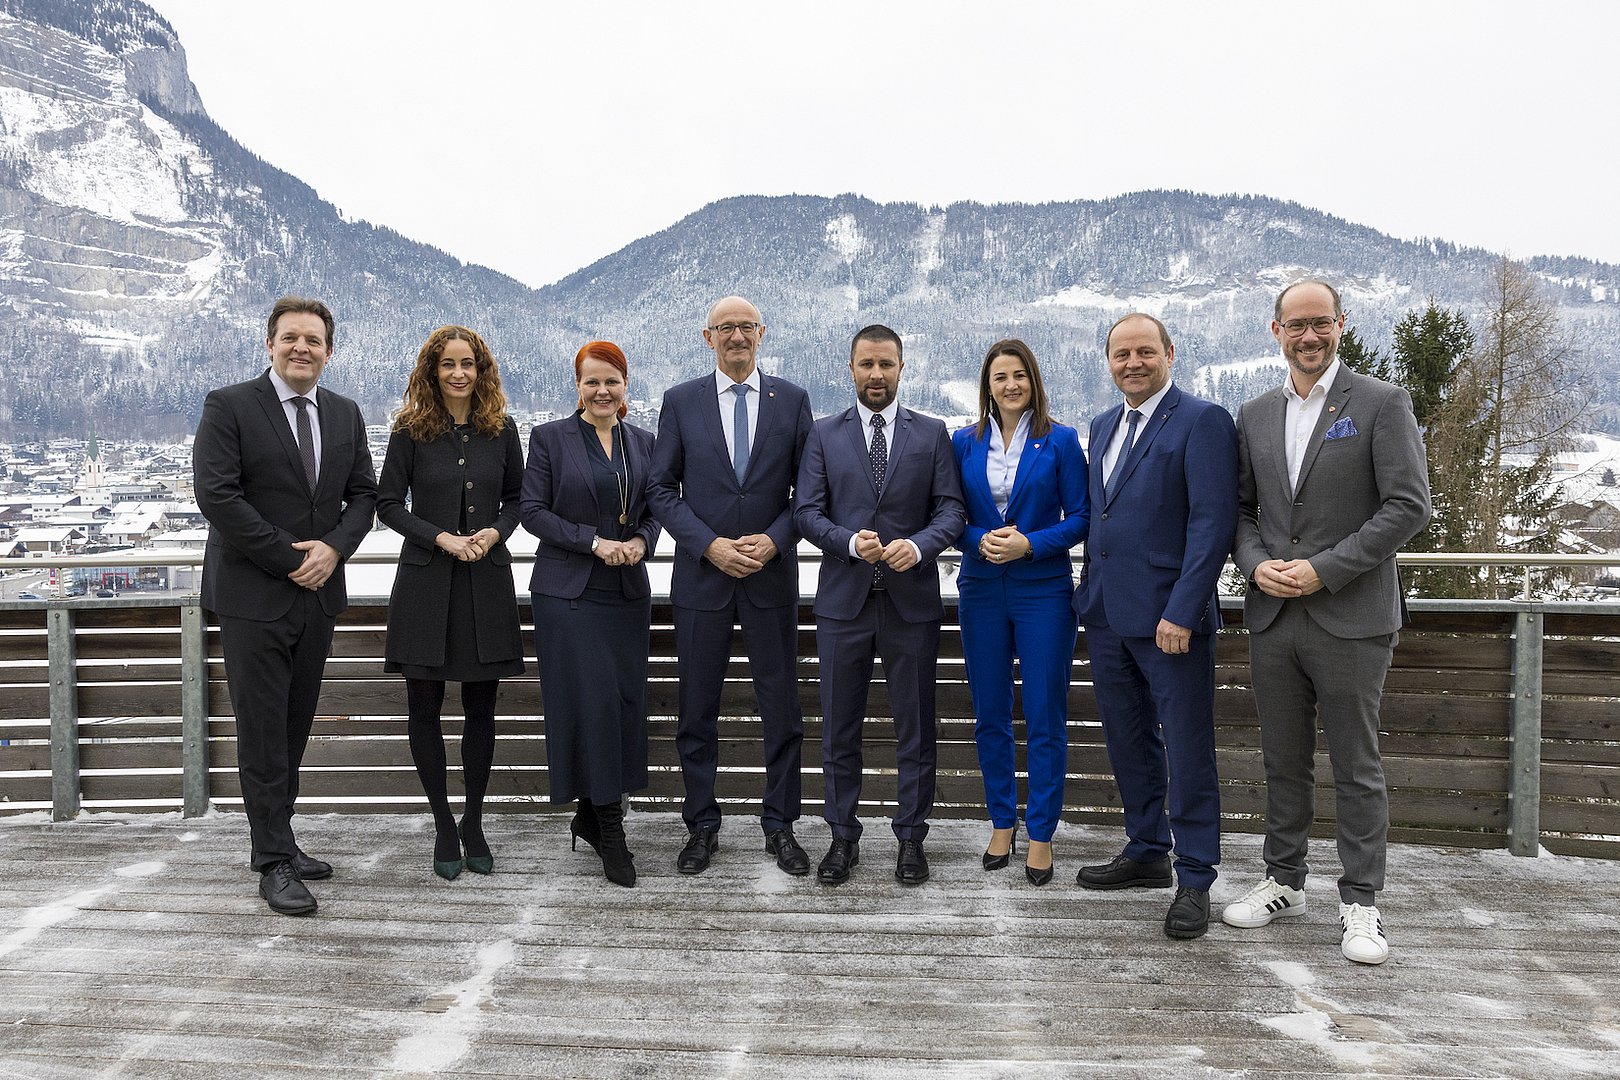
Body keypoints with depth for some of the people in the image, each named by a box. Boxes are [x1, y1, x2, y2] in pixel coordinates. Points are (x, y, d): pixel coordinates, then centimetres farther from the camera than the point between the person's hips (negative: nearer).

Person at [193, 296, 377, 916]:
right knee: (263, 734, 0)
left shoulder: (345, 414, 11)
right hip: (254, 598, -5)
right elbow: (216, 494, -14)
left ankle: (278, 843, 26)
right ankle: (275, 863, 8)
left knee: (294, 730, 13)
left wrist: (334, 547, -9)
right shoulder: (229, 406, -6)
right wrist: (289, 558, -15)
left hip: (319, 597, 5)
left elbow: (364, 493, 10)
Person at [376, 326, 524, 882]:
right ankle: (443, 826, 19)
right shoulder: (411, 430, -1)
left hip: (487, 581, 1)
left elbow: (517, 497, 12)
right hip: (426, 582, -1)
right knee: (424, 708, 3)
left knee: (480, 708, 6)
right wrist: (442, 538, -13)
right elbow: (388, 503, 0)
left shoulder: (501, 429, 5)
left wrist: (495, 531, -8)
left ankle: (473, 822, 22)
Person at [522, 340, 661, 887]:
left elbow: (655, 510, 14)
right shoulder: (550, 437, -1)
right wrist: (595, 541, -14)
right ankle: (610, 831, 1)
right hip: (568, 591, -4)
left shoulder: (643, 442, 11)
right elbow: (534, 511, -5)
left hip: (628, 590, 4)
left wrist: (641, 540, -7)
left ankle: (590, 816, 21)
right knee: (590, 702, -8)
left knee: (624, 702, 4)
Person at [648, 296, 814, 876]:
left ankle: (779, 825, 23)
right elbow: (662, 489, 1)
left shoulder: (792, 400, 3)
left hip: (773, 576, 0)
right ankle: (702, 826, 23)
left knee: (782, 709, 7)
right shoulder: (680, 401, 2)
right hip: (701, 574, 0)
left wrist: (775, 539, -12)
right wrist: (709, 545, -11)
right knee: (697, 712, 8)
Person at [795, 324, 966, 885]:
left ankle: (911, 837, 22)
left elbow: (951, 509, 1)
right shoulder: (824, 434, 6)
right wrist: (850, 541, -18)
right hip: (843, 601, 1)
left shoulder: (932, 434, 6)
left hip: (911, 601, 0)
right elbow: (807, 511, 0)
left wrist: (919, 545, -19)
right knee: (839, 728, 8)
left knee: (915, 728, 7)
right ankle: (843, 836, 22)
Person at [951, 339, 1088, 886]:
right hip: (981, 591, 3)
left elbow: (1080, 516, -2)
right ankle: (1002, 823, 25)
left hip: (1043, 591, -2)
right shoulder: (965, 442, 6)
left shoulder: (1060, 440, -1)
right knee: (989, 714, 10)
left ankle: (1041, 835, 13)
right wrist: (980, 540, -12)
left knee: (1045, 718, 1)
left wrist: (1030, 544, -16)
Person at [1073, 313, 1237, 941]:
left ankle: (1194, 881, 13)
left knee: (1187, 752, 1)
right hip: (1107, 615, 8)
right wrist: (1089, 594, 14)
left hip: (1169, 616, -7)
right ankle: (1146, 854, 32)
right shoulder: (1103, 426, 16)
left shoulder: (1201, 420, -8)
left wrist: (1181, 612, -20)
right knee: (1128, 742, 17)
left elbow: (1213, 522, -15)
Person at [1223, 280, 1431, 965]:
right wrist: (1257, 565, -6)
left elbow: (1408, 505, -10)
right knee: (1284, 762, 14)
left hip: (1351, 619, -4)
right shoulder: (1254, 416, 11)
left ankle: (1360, 903, 16)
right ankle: (1284, 882, 27)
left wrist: (1325, 568, -15)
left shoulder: (1382, 403, -3)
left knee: (1357, 768, 4)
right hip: (1272, 617, 4)